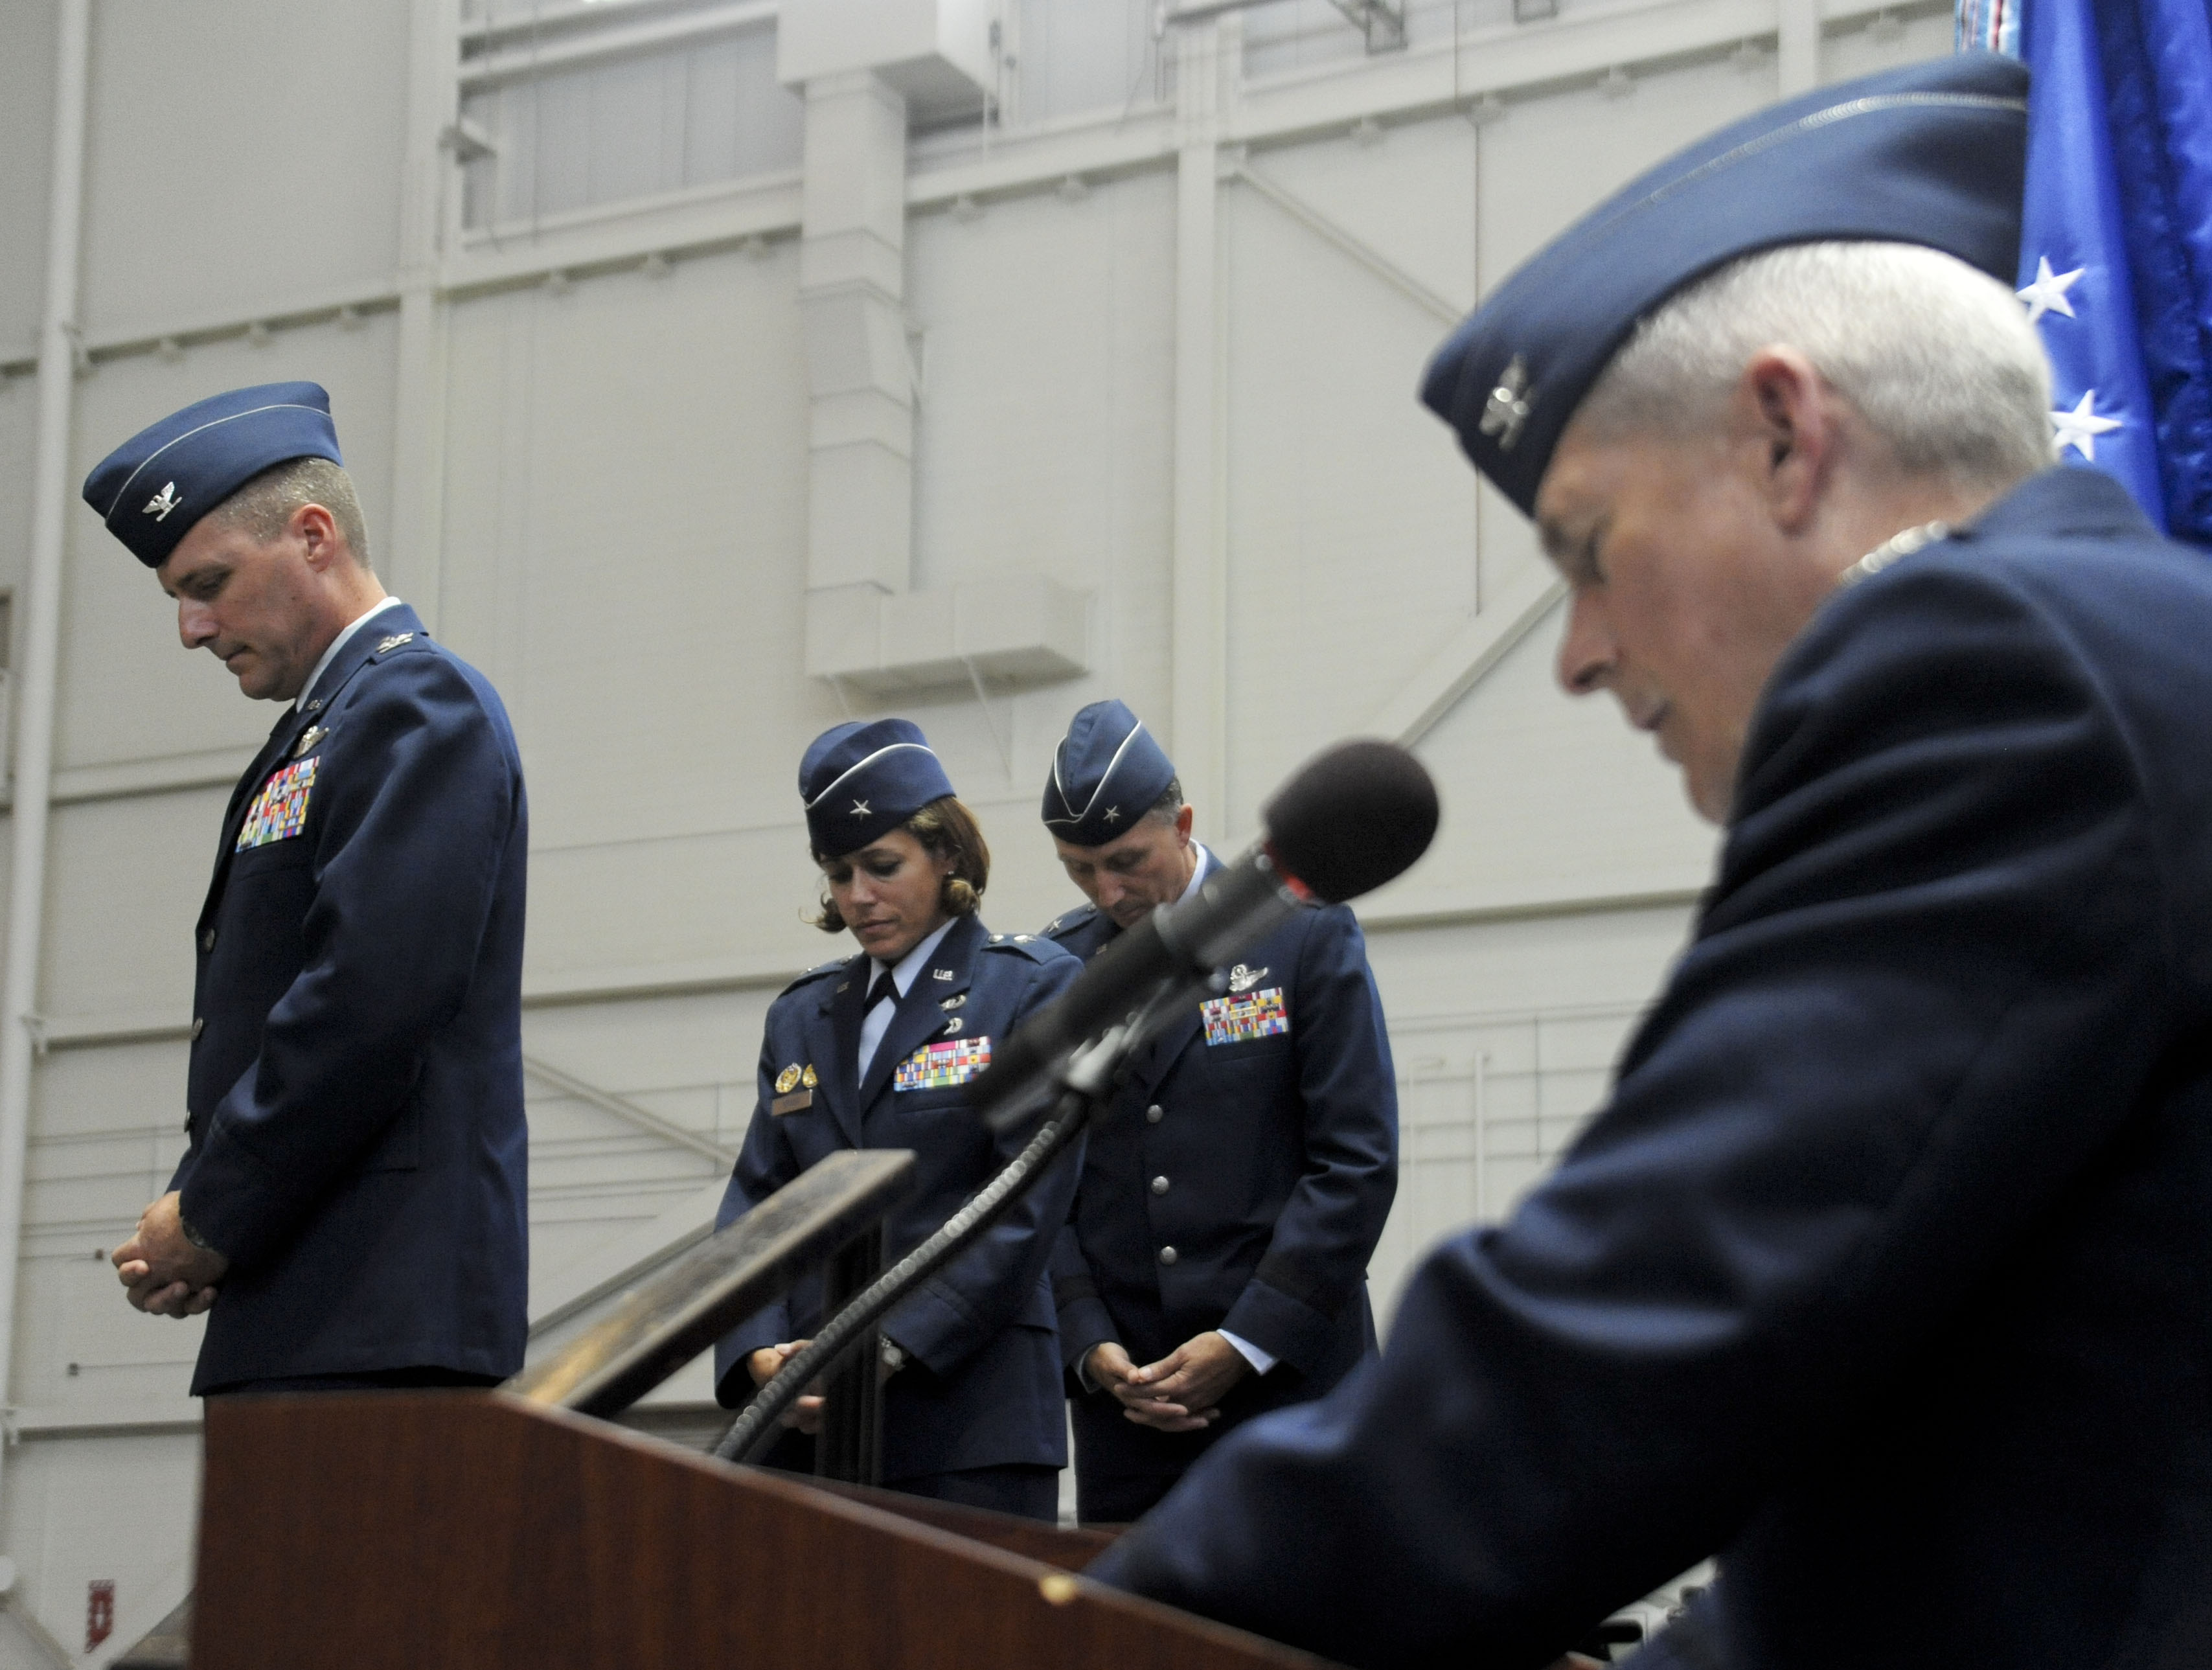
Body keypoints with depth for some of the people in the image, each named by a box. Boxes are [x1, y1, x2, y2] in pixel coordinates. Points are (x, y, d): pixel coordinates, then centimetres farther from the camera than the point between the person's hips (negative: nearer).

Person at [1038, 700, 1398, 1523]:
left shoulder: (1306, 933, -1)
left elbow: (1356, 1162, -6)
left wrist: (1246, 1345, -11)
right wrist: (1090, 1346, -5)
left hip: (1288, 1375, -3)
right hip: (1123, 1388, 3)